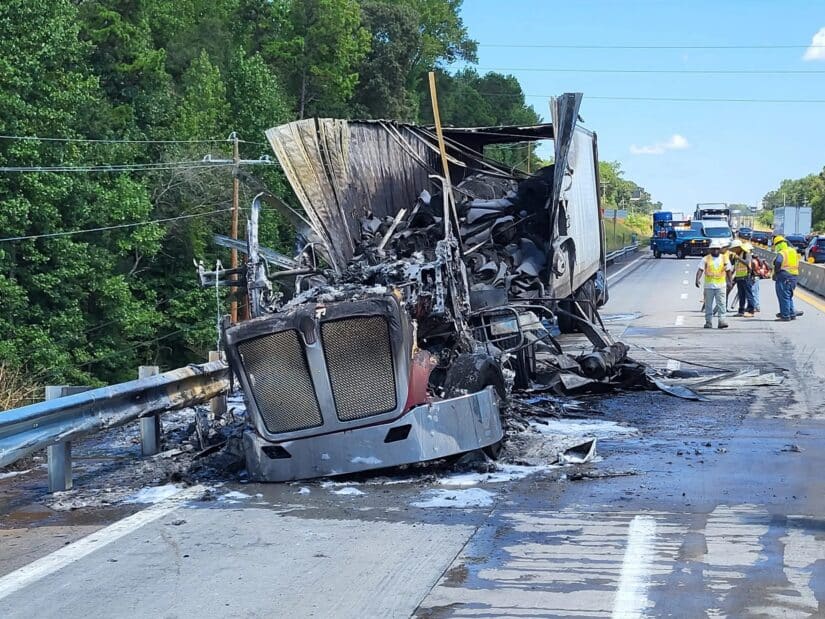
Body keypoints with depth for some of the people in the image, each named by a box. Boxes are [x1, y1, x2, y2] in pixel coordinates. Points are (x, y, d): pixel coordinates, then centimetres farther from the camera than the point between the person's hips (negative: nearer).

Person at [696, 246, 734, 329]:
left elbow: (728, 271, 14)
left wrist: (729, 282, 8)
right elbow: (700, 270, -5)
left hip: (721, 285, 0)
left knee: (722, 304, -7)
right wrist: (697, 279, -19)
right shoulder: (706, 259, 2)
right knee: (708, 305, 5)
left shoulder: (724, 259, 7)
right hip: (709, 285, 0)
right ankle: (708, 322, 12)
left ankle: (722, 321, -8)